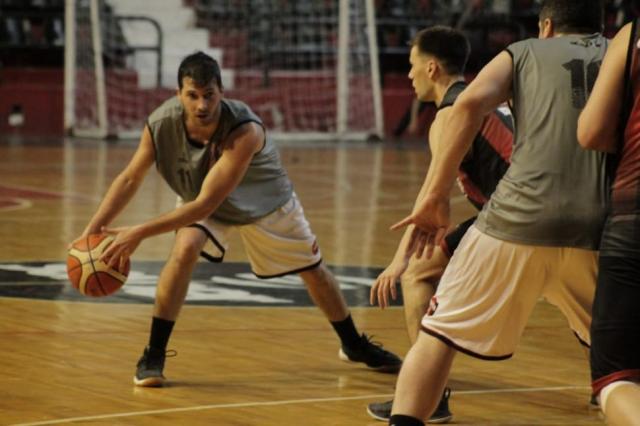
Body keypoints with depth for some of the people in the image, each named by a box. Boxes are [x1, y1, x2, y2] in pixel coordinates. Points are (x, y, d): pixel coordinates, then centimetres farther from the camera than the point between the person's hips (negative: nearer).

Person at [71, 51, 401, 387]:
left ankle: (354, 345, 39)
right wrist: (92, 230, -30)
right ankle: (153, 356, -16)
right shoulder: (162, 123, -33)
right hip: (197, 198, 1)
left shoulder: (245, 131, -44)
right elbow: (130, 178, -20)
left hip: (263, 200, -1)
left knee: (313, 270, 11)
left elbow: (206, 204, -45)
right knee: (185, 249, -29)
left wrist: (140, 233, -49)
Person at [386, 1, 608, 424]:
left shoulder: (525, 52, 17)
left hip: (521, 219, -1)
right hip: (599, 228, 1)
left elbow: (470, 105, -1)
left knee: (440, 333, 9)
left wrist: (436, 196, -2)